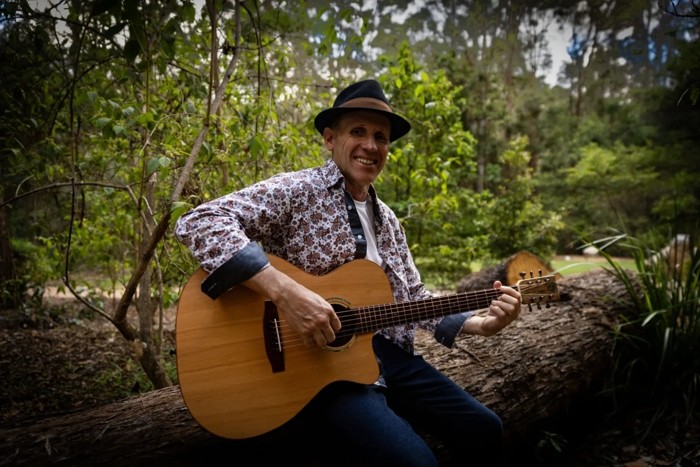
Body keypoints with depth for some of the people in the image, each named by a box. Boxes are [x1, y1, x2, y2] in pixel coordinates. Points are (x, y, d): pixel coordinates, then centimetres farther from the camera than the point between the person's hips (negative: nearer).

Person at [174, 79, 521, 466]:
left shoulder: (386, 221, 14)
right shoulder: (298, 191, -10)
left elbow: (415, 301, 18)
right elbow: (197, 223, -23)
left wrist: (483, 323, 3)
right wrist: (286, 292, -32)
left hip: (386, 353, 7)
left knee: (483, 430, 5)